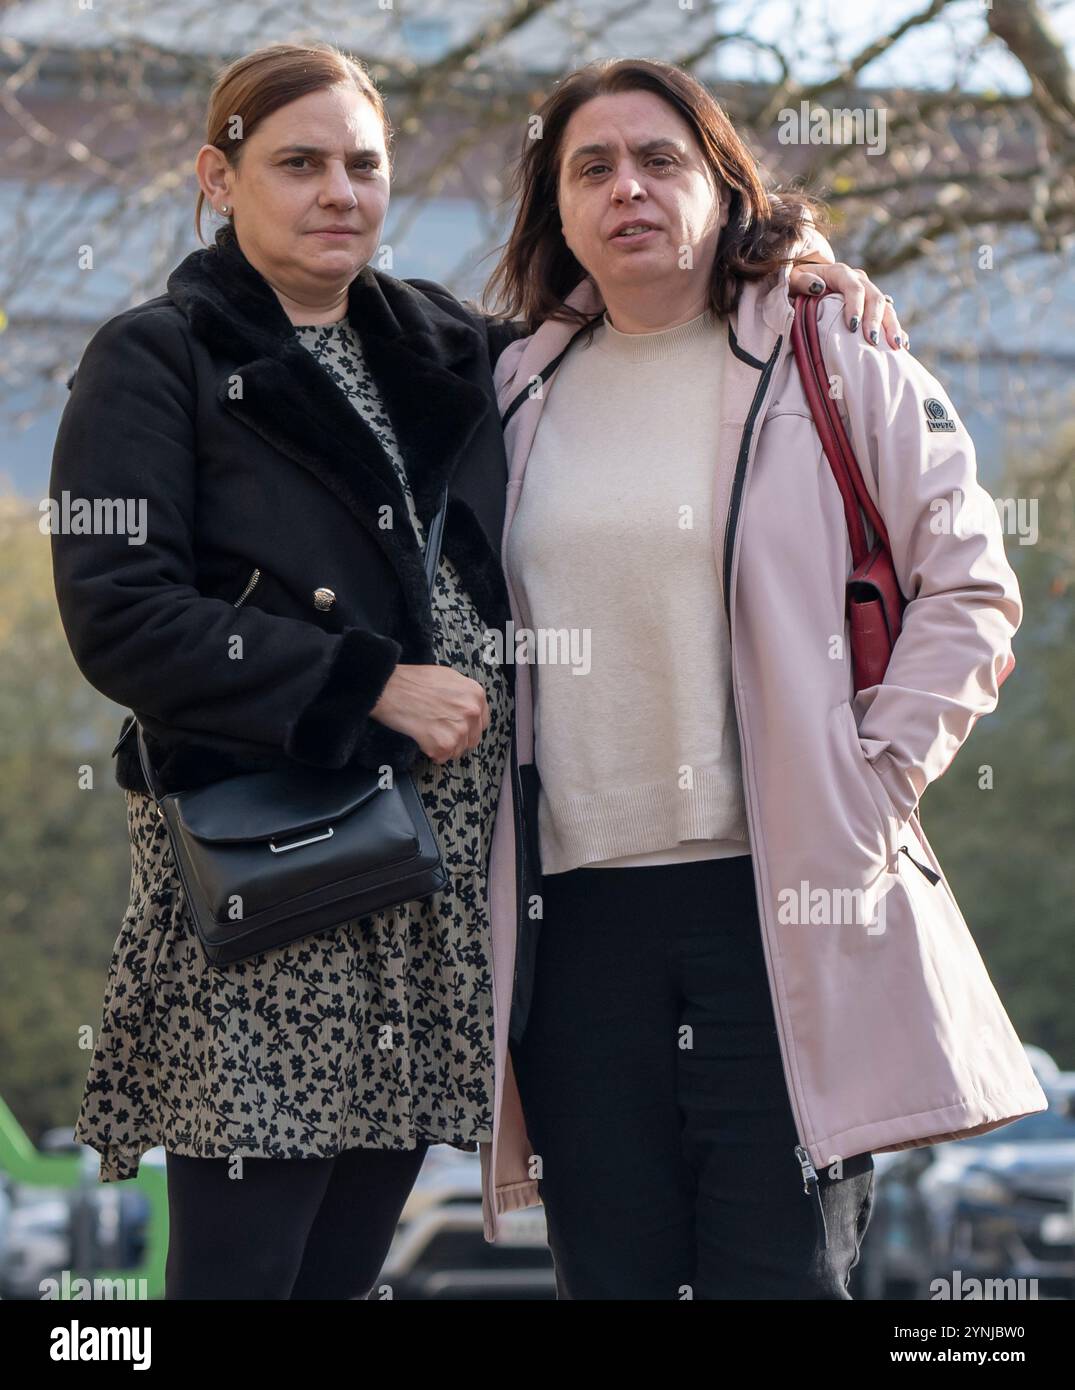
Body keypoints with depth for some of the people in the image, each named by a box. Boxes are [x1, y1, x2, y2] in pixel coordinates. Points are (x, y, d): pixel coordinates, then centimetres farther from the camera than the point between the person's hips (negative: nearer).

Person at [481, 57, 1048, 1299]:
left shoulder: (839, 370, 3)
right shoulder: (514, 394, 14)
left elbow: (969, 593, 3)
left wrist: (876, 780, -7)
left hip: (787, 903, -3)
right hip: (575, 909, 3)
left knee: (779, 1267, -4)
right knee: (612, 1272, 6)